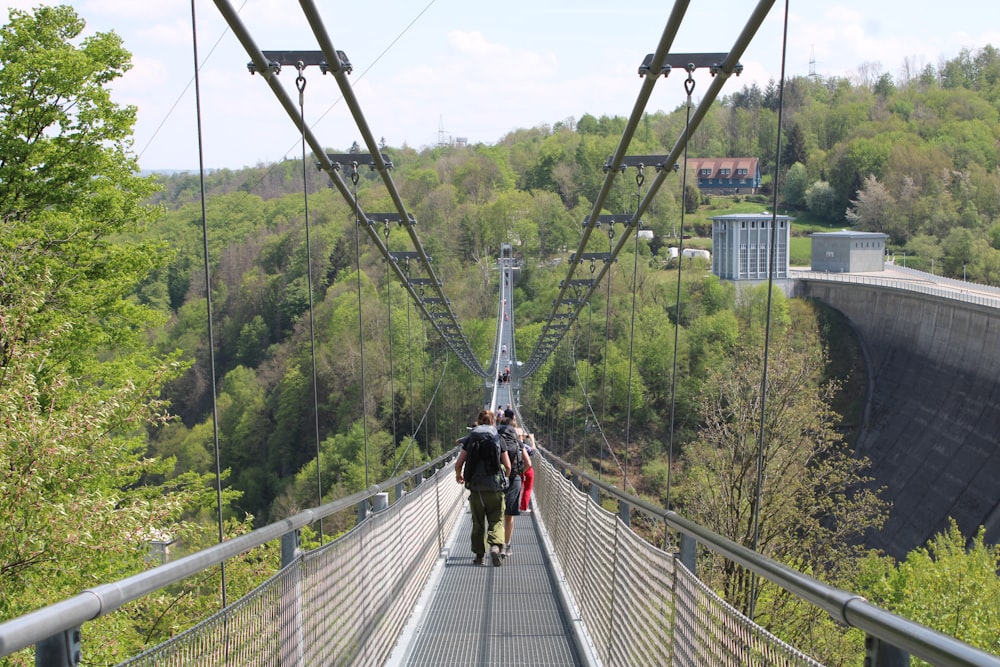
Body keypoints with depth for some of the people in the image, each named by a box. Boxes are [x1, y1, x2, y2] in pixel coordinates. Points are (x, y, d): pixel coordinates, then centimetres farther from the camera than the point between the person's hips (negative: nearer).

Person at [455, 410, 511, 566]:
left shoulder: (470, 439, 4)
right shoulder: (498, 438, 2)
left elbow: (458, 463, 1)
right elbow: (508, 466, -1)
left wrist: (459, 475, 22)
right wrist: (503, 478, 19)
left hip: (475, 487, 1)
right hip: (495, 487, -1)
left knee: (478, 521, 12)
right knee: (496, 520, 5)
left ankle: (479, 554, 14)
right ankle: (495, 545, -19)